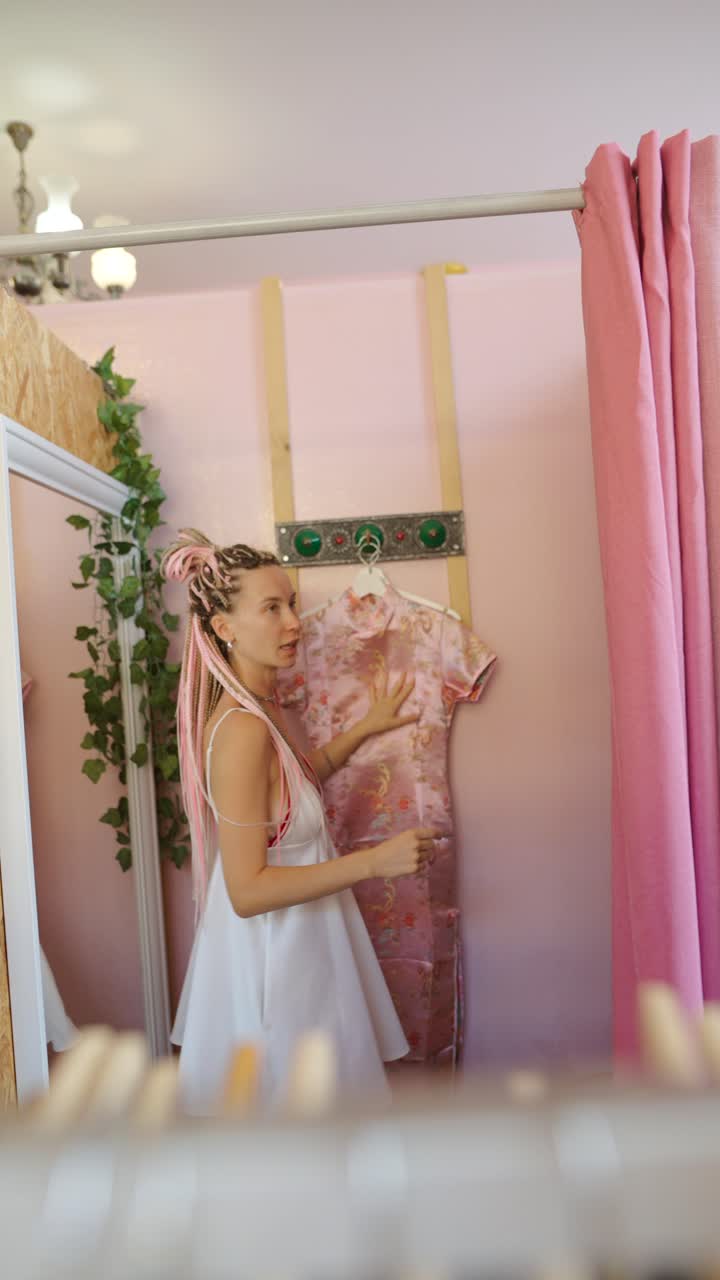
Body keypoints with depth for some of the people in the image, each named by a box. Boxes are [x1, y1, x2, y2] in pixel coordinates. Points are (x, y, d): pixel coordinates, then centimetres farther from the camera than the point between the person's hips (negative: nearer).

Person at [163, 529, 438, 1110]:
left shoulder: (260, 705, 0)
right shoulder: (242, 729, -29)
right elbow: (247, 890, -29)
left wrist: (365, 728, 12)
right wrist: (375, 861, -31)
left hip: (288, 937, 9)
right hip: (270, 950, -9)